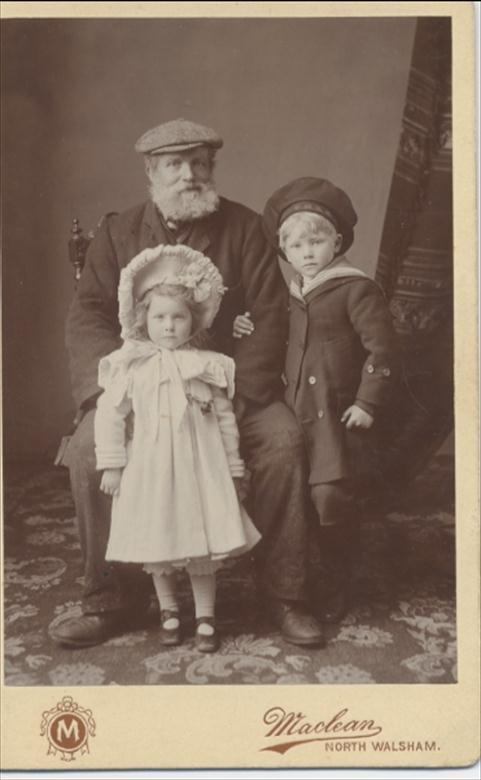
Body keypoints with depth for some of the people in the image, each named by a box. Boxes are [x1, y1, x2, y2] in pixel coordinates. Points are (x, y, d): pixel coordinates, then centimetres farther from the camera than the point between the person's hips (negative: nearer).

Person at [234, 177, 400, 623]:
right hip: (294, 413, 6)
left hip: (336, 416, -6)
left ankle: (336, 585, 10)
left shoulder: (356, 289, -8)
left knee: (330, 495, -11)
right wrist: (249, 330, 7)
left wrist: (368, 403, -13)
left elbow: (383, 349, -12)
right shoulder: (291, 296, 13)